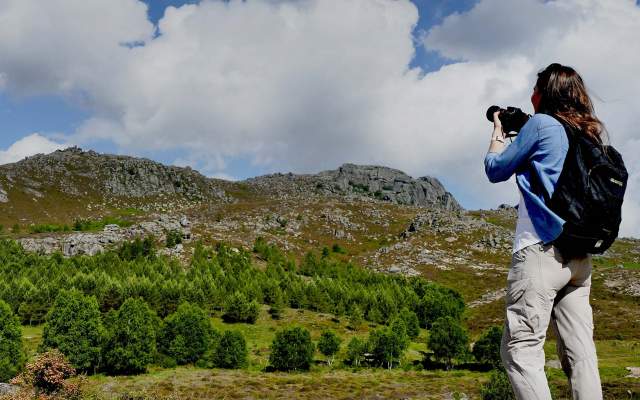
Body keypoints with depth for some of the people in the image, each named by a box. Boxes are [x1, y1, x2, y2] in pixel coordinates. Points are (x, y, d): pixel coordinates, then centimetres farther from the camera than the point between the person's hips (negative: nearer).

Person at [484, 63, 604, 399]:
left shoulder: (541, 123, -2)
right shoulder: (592, 133, 18)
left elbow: (496, 170, 5)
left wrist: (498, 132, 22)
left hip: (541, 249, -8)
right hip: (580, 257, 8)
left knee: (520, 350, -8)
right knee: (579, 353, 5)